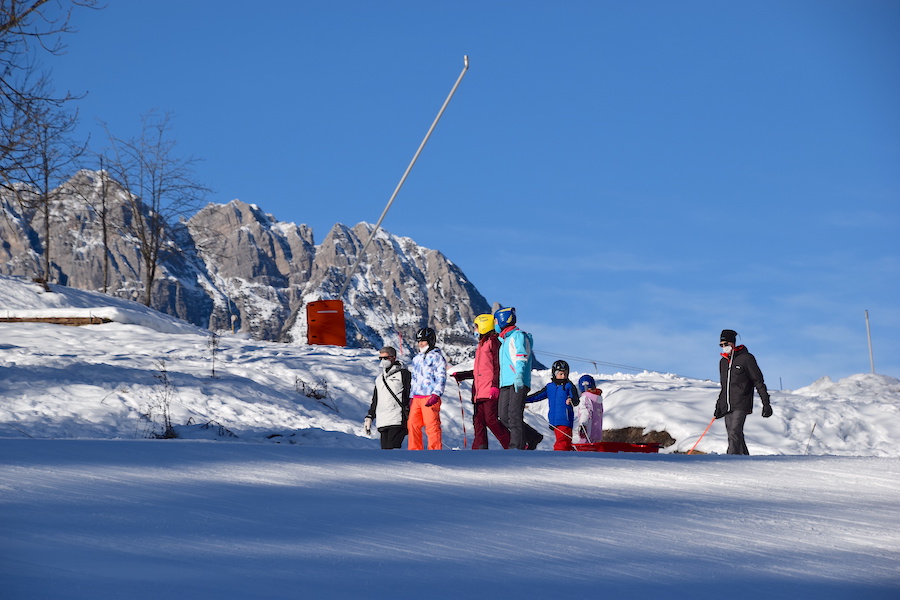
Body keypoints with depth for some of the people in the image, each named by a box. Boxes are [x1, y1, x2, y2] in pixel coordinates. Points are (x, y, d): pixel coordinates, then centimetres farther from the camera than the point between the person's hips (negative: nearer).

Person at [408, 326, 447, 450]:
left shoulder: (437, 356, 0)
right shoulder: (417, 358, 22)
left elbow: (441, 378, -7)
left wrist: (436, 395, -18)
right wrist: (412, 397, 21)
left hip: (430, 398, -7)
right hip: (417, 398, 7)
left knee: (432, 425, -9)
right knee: (413, 424, 1)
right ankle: (415, 450, 8)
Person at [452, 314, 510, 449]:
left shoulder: (493, 341, -2)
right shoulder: (481, 344, 26)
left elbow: (498, 366, -12)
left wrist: (495, 385, -21)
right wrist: (461, 375, 32)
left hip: (490, 392, -10)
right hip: (479, 391, 10)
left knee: (491, 420, -15)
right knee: (478, 421, 1)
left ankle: (512, 446, -11)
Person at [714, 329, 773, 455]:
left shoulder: (746, 358, -3)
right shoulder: (723, 362, 17)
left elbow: (758, 382, -3)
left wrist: (766, 404, -7)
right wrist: (718, 406, 22)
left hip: (741, 405, -7)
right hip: (727, 407, 7)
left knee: (735, 433, -19)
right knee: (735, 436, 4)